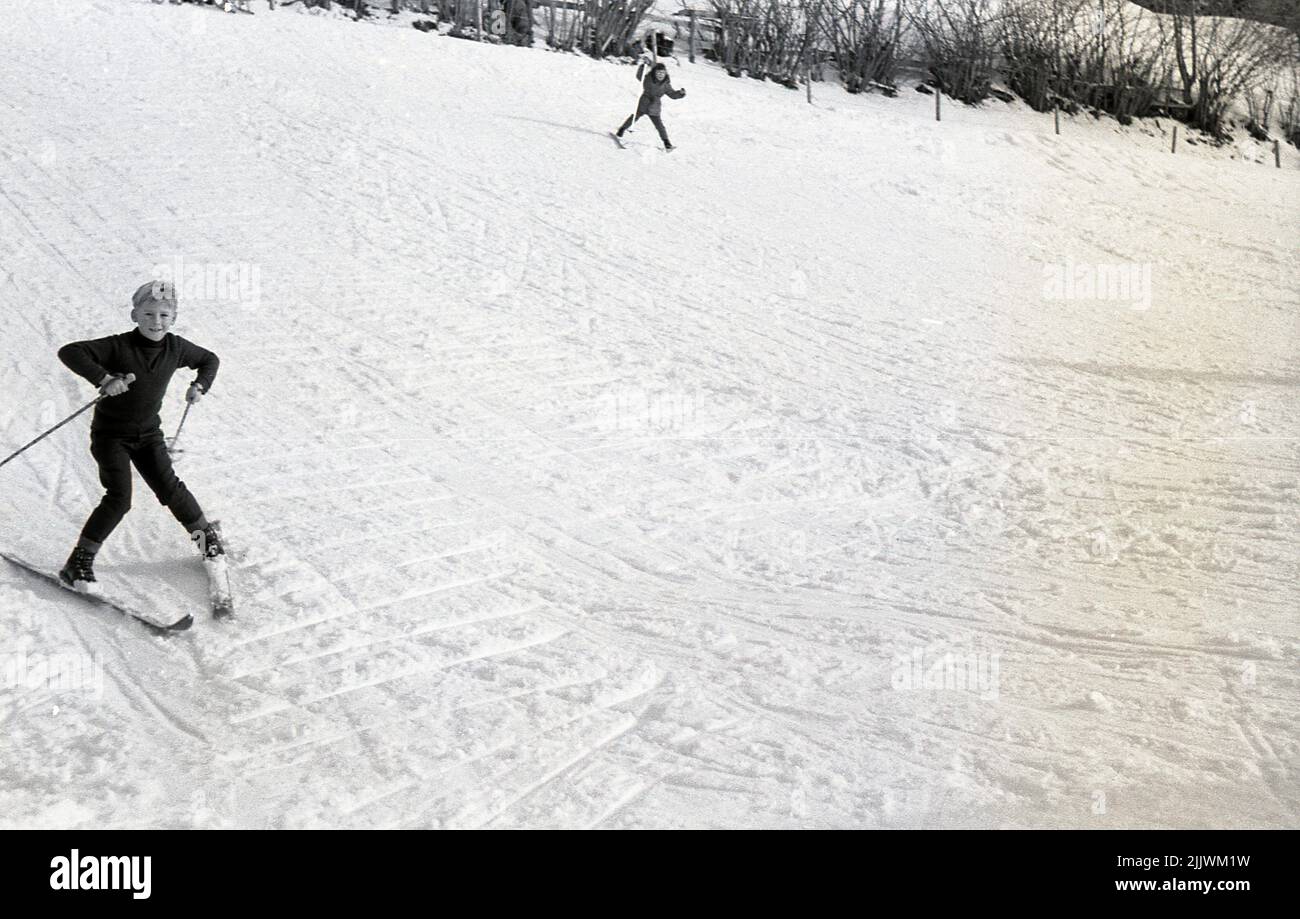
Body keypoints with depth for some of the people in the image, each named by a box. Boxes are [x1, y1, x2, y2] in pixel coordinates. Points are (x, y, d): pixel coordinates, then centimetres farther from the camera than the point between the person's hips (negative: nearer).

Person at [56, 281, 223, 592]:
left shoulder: (175, 348, -7)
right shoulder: (119, 347, -22)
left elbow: (210, 360, 12)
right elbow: (70, 352, -30)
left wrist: (200, 385, -7)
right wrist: (104, 378, -42)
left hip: (148, 433, 4)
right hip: (111, 434, -4)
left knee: (170, 488, 3)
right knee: (119, 497, -15)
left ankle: (205, 533, 28)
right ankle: (79, 562, -7)